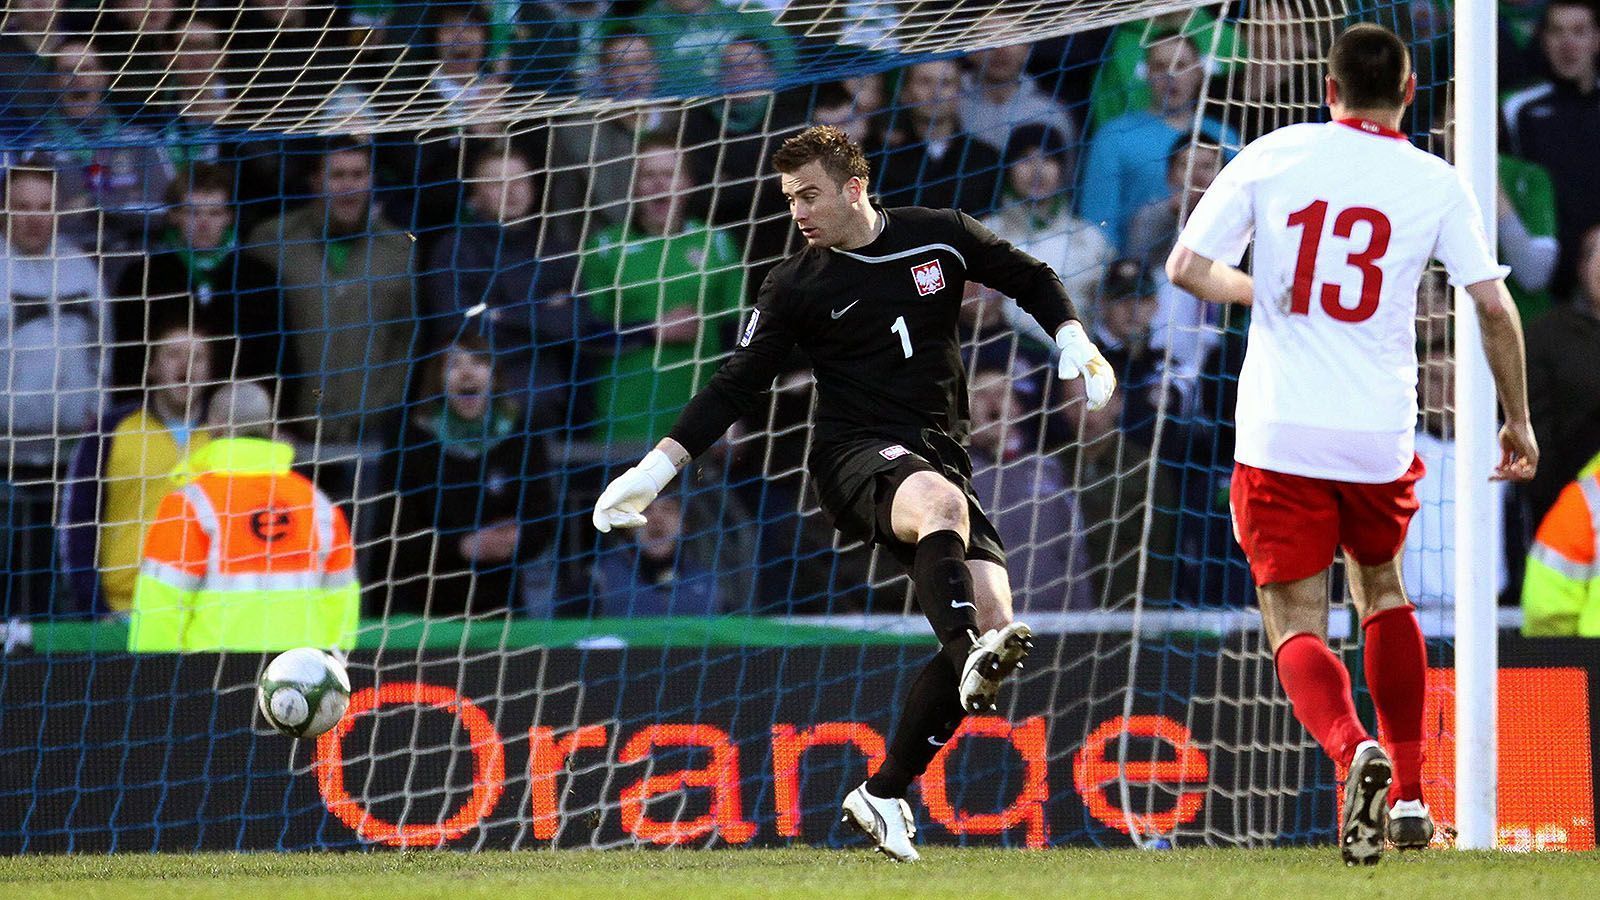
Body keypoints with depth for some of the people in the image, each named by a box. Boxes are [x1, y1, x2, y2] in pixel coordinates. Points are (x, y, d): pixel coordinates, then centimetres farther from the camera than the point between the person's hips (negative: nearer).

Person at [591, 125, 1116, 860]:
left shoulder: (939, 237, 6)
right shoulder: (797, 286, 3)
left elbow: (1030, 280, 21)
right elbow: (736, 387, 5)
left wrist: (1074, 341, 4)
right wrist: (656, 470, -4)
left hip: (939, 455, 3)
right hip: (857, 454, -3)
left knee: (992, 621, -13)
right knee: (939, 500, -40)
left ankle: (884, 795, -6)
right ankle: (970, 658, -60)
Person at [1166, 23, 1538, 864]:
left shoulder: (1270, 158, 0)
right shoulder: (1436, 184, 0)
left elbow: (1185, 267, -1)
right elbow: (1495, 308, -2)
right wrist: (1518, 420, 10)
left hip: (1279, 436, -2)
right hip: (1380, 435, 2)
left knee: (1296, 628, 2)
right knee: (1381, 587, 27)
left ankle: (1353, 749, -28)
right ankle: (1408, 793, 23)